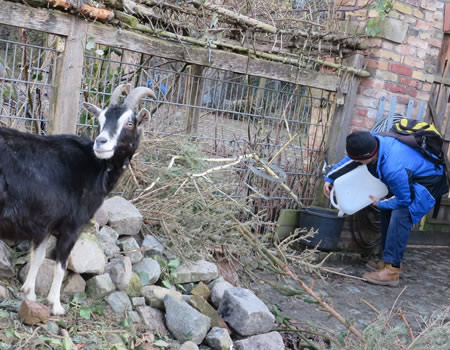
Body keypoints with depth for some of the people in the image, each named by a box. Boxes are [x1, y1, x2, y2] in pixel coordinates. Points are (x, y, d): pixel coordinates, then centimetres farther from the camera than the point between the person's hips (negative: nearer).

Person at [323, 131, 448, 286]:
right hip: (411, 175, 9)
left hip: (427, 182, -9)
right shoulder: (373, 141, -20)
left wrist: (380, 203, -9)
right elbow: (350, 160, 1)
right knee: (386, 212, 8)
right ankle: (388, 259, 17)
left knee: (400, 216, -23)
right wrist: (329, 178, 2)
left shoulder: (394, 170, -41)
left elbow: (404, 200, -25)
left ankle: (392, 270, -22)